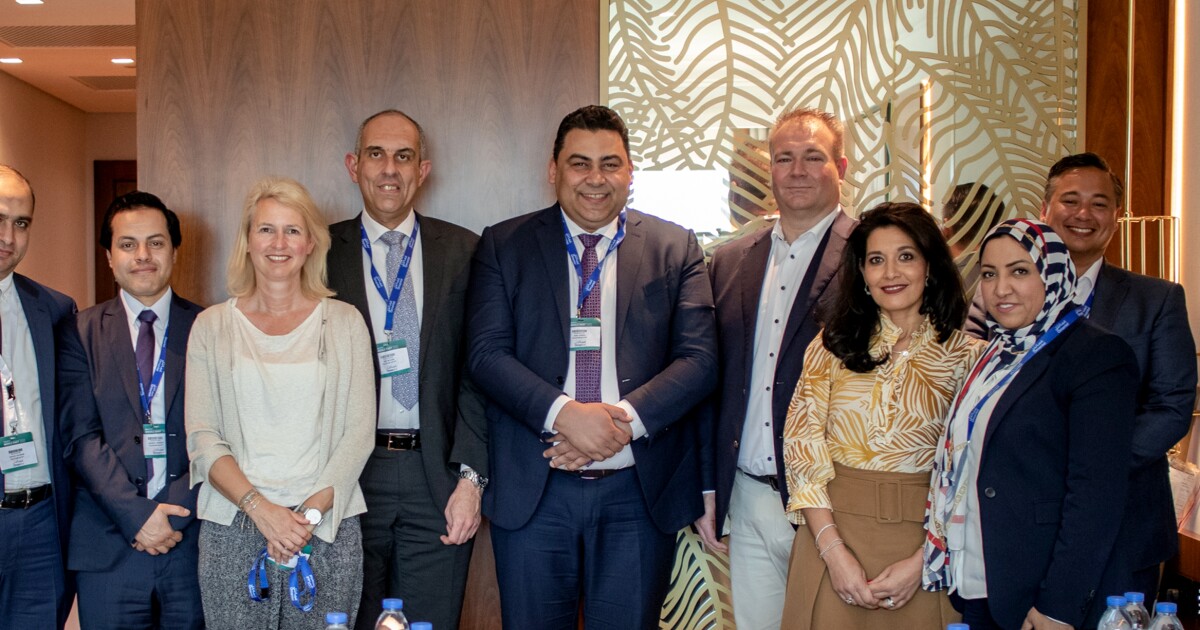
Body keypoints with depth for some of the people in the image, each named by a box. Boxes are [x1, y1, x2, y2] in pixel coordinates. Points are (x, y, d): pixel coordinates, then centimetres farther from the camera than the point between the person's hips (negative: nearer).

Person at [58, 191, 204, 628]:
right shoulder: (81, 333, 5)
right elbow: (79, 437, -3)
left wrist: (178, 511, -11)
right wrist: (136, 514, -12)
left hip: (193, 540, 0)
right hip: (108, 547, 0)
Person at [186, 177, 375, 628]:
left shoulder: (344, 323, 5)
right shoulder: (212, 326, 6)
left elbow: (358, 433, 0)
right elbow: (202, 438, 0)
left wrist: (311, 511, -11)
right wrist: (259, 507, -13)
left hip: (328, 531, 0)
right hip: (232, 532, 0)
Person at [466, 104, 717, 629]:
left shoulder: (676, 248, 5)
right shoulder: (503, 246, 4)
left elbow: (698, 359, -2)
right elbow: (487, 353, -4)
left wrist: (623, 421, -17)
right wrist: (563, 412, -20)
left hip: (641, 491, 1)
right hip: (533, 489, 0)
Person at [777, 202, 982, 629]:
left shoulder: (965, 357, -1)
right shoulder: (833, 345, 2)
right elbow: (801, 445, -4)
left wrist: (921, 562, -13)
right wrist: (834, 551, -12)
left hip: (922, 542, -1)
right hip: (831, 533, 1)